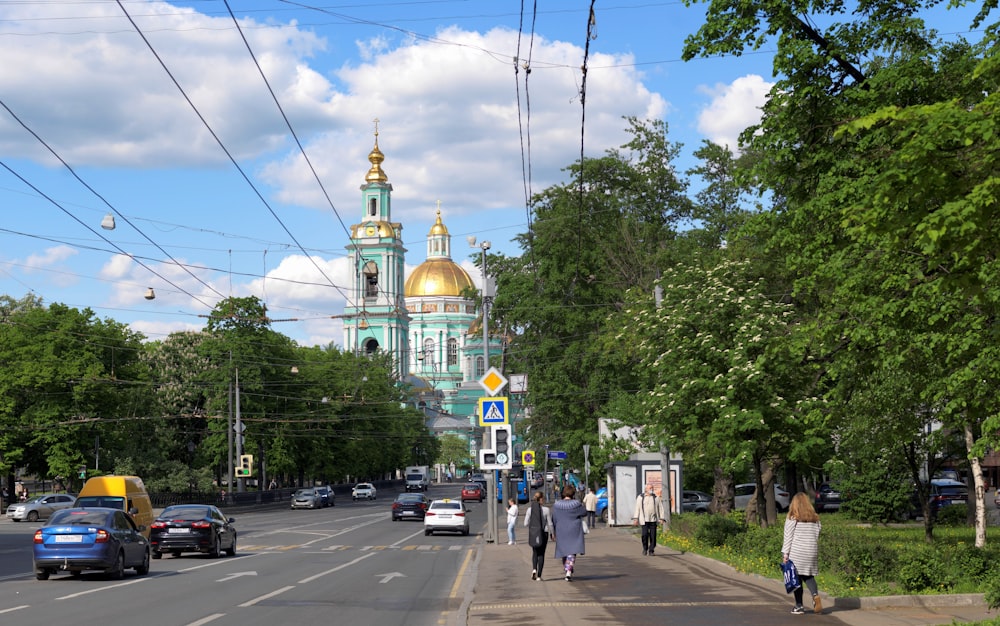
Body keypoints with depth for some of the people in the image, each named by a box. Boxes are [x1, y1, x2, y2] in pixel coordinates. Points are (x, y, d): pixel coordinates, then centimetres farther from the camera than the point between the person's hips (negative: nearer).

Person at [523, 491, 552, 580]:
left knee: (535, 552, 21)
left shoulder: (529, 510, -4)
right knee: (541, 554, 8)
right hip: (543, 533, -2)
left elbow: (526, 524, -4)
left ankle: (534, 569, -3)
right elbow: (550, 524, -5)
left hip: (533, 533, 2)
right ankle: (539, 575, 4)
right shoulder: (546, 510, -10)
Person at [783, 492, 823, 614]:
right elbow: (817, 536, 9)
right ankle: (815, 594, -13)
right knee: (808, 576, 13)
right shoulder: (815, 518, 8)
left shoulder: (792, 518, -3)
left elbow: (788, 537, -4)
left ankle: (799, 606, 5)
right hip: (812, 550, 4)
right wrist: (815, 552, 15)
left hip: (796, 552, -4)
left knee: (797, 577, 3)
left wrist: (785, 554, -1)